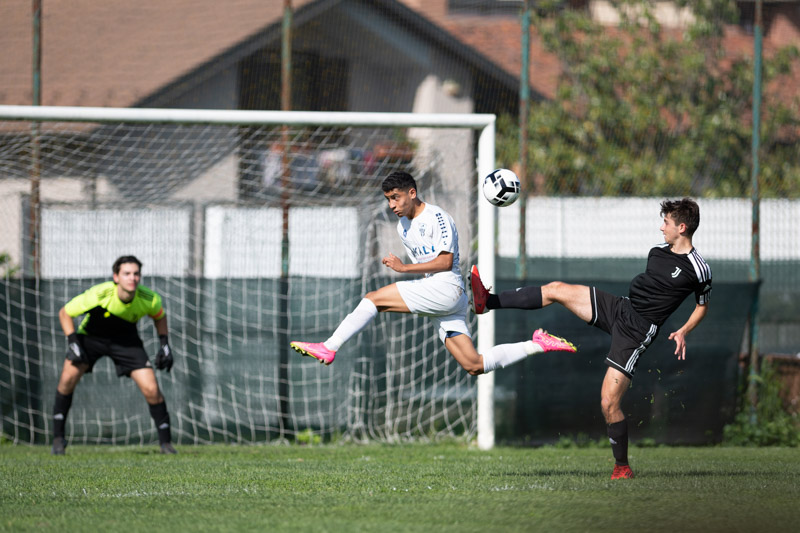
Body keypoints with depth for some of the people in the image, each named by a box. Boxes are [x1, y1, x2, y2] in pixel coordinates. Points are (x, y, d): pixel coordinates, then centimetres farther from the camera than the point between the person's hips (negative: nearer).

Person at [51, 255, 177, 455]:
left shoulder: (150, 299, -23)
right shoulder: (98, 295, -32)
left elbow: (159, 316, 3)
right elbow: (64, 313, -17)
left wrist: (164, 344, -5)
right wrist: (73, 343, -25)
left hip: (126, 340, 1)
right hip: (91, 336, -1)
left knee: (151, 389, -12)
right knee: (68, 377, -22)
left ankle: (165, 442, 6)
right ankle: (58, 437, -7)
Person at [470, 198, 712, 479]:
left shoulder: (698, 270, -10)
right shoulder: (658, 252, 8)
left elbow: (703, 305, 5)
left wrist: (683, 331, -8)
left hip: (636, 331, -7)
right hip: (619, 307, 7)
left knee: (609, 403, -12)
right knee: (556, 289, -4)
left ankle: (622, 466, 4)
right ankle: (487, 302, 2)